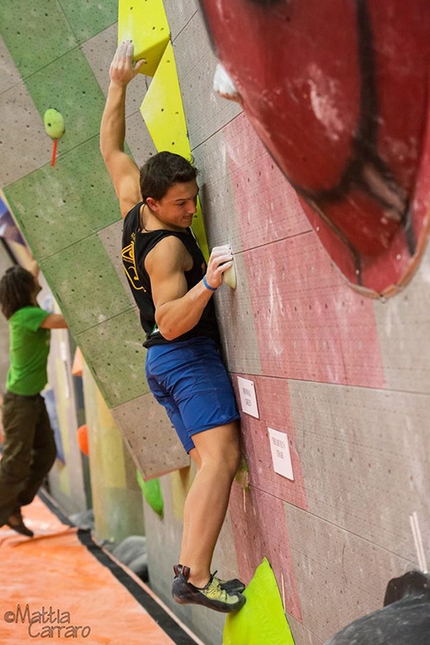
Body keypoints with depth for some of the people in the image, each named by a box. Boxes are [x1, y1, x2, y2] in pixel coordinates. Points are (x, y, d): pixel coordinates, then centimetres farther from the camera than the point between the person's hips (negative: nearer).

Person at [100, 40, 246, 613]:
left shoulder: (132, 208, 7)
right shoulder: (166, 247, -17)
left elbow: (111, 148, 19)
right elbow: (171, 322, -23)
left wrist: (119, 84, 20)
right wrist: (206, 285, -37)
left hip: (161, 362, 10)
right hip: (188, 354, -10)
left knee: (209, 464, 5)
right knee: (221, 457, -22)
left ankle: (195, 573, -3)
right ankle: (194, 574, -32)